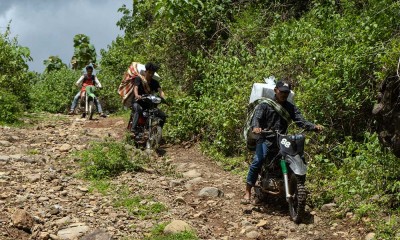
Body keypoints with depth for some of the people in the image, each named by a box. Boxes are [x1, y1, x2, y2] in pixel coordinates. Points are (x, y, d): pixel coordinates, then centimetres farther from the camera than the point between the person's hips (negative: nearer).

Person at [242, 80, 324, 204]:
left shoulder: (291, 107, 15)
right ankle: (247, 192, -20)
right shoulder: (265, 105, 4)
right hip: (265, 138, -4)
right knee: (258, 160, -27)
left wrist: (314, 127, -16)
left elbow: (301, 121, 4)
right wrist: (255, 127, -35)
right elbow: (256, 117, -11)